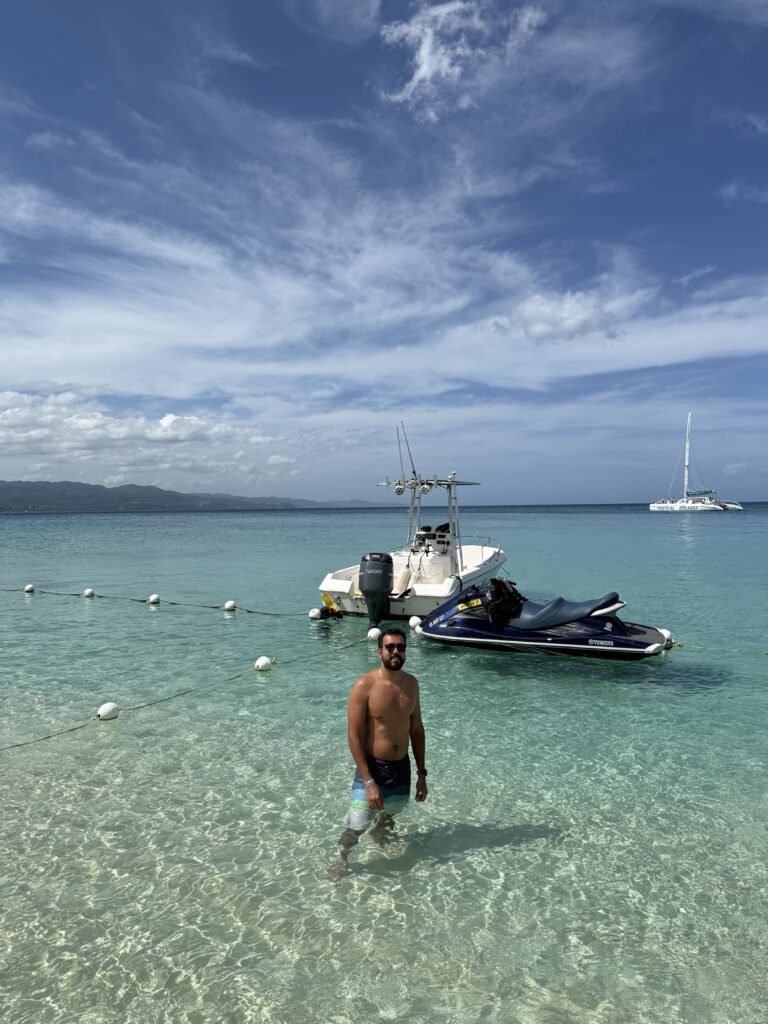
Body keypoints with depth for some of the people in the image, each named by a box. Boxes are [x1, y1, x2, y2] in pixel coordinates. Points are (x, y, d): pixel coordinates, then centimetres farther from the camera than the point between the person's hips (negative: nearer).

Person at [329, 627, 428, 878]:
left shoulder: (411, 683, -2)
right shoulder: (365, 686, -20)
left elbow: (416, 729, 7)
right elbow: (354, 736, -18)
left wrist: (421, 773, 6)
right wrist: (369, 782, -20)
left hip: (402, 766, 5)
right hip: (372, 767, -5)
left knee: (390, 815, 25)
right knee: (356, 827, 1)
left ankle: (379, 831, 59)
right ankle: (342, 860, 32)